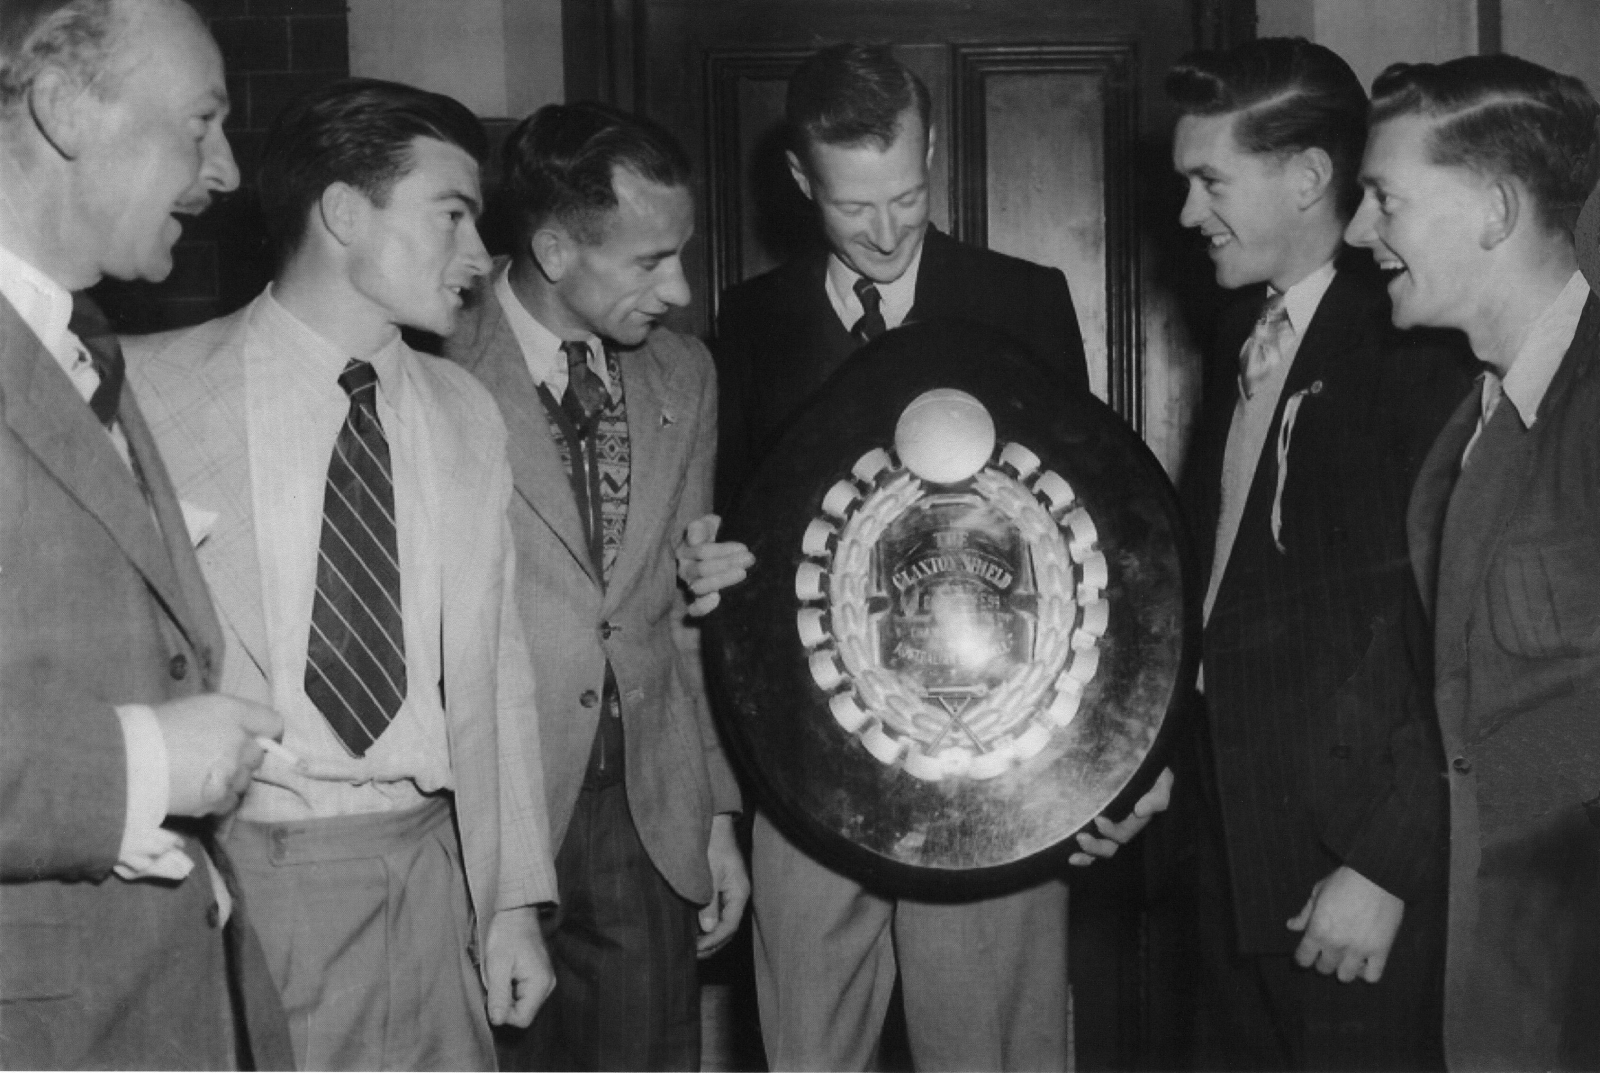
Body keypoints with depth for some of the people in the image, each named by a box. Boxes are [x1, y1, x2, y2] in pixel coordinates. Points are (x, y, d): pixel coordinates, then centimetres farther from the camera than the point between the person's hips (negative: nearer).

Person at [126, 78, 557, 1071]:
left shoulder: (467, 414, 9)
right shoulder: (153, 390, -5)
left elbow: (494, 666, 10)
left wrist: (516, 899, 8)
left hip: (428, 873, 4)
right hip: (226, 872, -3)